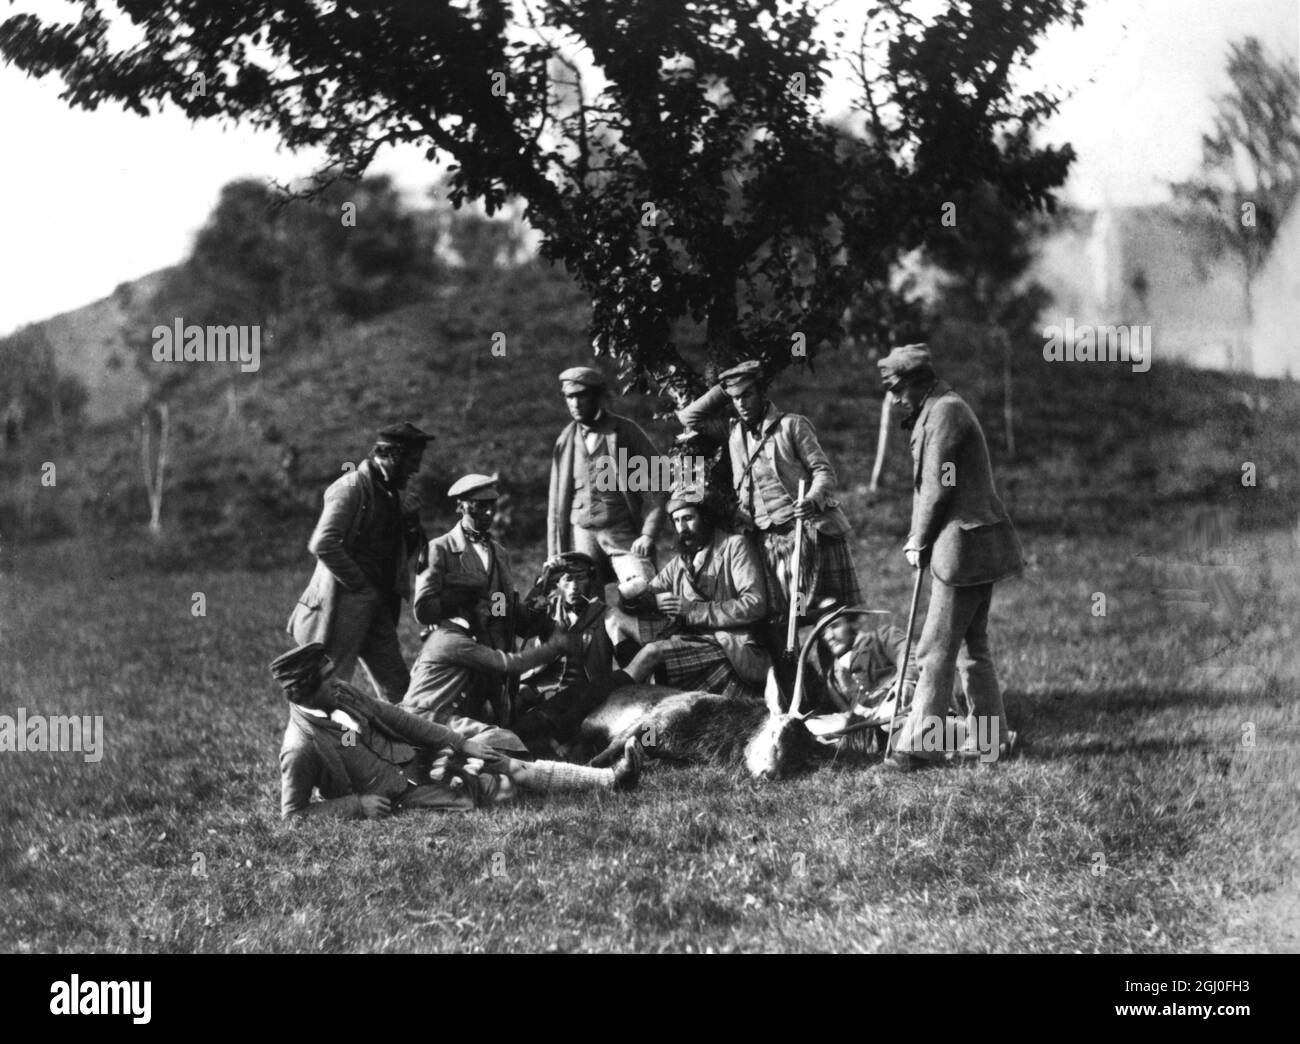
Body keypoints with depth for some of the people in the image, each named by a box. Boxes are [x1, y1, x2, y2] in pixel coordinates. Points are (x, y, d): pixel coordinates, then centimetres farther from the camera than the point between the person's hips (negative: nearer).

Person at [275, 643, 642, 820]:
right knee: (501, 787, -13)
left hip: (416, 756, 7)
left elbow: (395, 717, 5)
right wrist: (356, 806, -23)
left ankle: (609, 778, 0)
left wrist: (459, 744, 2)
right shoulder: (300, 750, -21)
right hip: (400, 796, -7)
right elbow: (292, 813, -17)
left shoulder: (342, 696, 0)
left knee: (518, 769, -2)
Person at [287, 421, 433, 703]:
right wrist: (358, 583, -17)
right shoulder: (352, 487, -12)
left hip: (379, 608, 8)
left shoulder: (391, 494, 14)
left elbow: (401, 552, 21)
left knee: (398, 690, 8)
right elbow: (322, 544, -23)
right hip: (345, 604, -8)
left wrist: (410, 521, 2)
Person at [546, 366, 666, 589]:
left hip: (624, 535, -3)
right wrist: (554, 557, 10)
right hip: (582, 535, 3)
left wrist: (648, 535, -12)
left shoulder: (625, 432, 1)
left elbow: (653, 488, -1)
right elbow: (556, 502, 15)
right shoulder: (566, 440, 11)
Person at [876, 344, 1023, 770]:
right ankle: (991, 735, 22)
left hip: (963, 545, -11)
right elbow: (928, 483, 18)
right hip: (978, 544, 11)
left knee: (936, 650, -9)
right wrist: (919, 539, 9)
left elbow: (938, 487, -17)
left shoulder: (945, 411, -14)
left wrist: (919, 542, -7)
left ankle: (921, 744, -8)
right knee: (972, 645, 16)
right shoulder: (940, 410, 18)